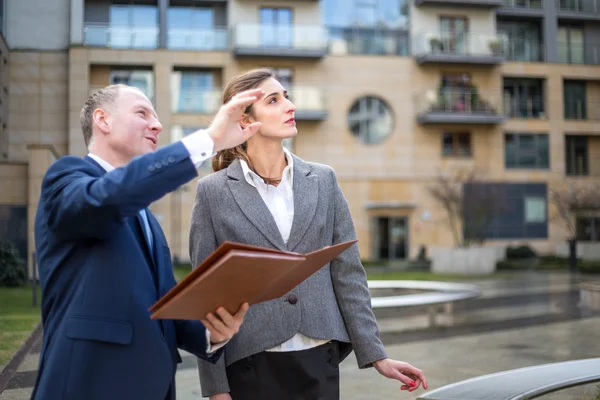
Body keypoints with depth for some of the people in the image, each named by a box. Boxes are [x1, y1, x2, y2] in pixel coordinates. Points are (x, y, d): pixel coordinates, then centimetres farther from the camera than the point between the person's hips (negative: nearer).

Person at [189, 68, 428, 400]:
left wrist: (376, 355, 2)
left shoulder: (323, 180, 5)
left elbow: (347, 273, 5)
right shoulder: (213, 191, -3)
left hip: (320, 360, 3)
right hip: (249, 364, -2)